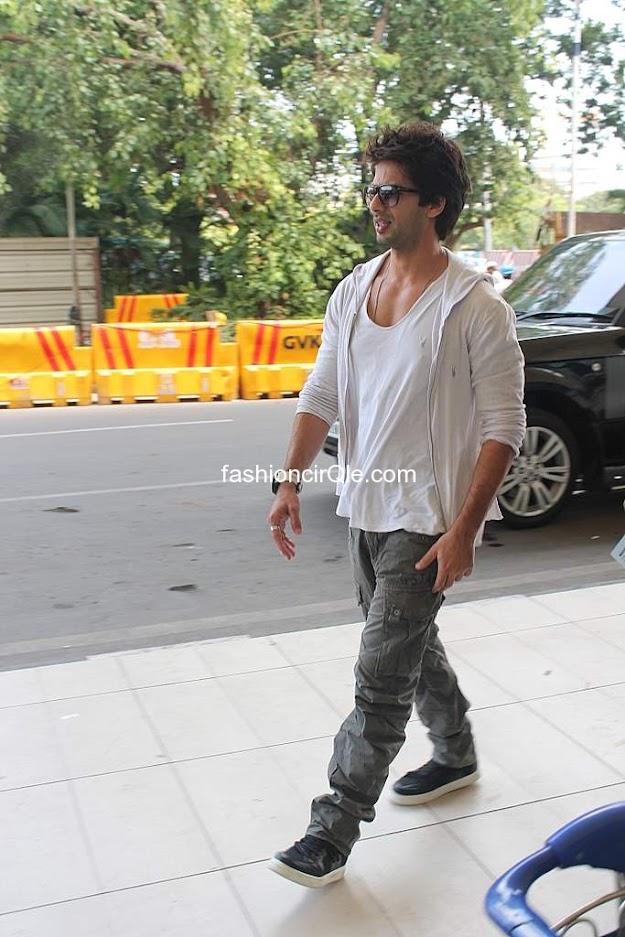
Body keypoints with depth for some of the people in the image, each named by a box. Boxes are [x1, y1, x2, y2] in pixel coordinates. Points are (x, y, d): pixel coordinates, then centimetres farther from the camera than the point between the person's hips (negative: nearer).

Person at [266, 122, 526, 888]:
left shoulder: (475, 307, -15)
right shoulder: (353, 291, 5)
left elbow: (504, 425, -14)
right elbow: (321, 394, 7)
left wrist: (464, 530, -19)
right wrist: (291, 482, -3)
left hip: (427, 518, -7)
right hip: (366, 507, 7)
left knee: (380, 677, -3)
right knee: (411, 643, 22)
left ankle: (334, 831, 9)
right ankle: (456, 755, 45)